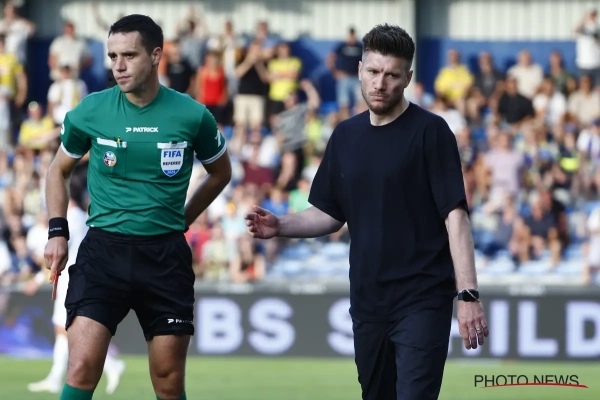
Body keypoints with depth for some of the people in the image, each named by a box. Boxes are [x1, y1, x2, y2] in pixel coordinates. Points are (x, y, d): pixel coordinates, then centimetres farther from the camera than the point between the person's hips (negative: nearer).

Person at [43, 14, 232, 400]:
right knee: (82, 368, -15)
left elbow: (221, 173, 16)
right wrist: (57, 231, 6)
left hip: (166, 253, 0)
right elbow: (59, 170, 16)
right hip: (103, 249, 0)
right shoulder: (90, 111, -2)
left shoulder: (192, 116, -3)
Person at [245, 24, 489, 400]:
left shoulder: (430, 131, -8)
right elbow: (331, 214, 18)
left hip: (422, 301, -6)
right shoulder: (346, 135, 10)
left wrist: (468, 294, -20)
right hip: (368, 300, 6)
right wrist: (281, 225, -1)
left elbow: (455, 215, -12)